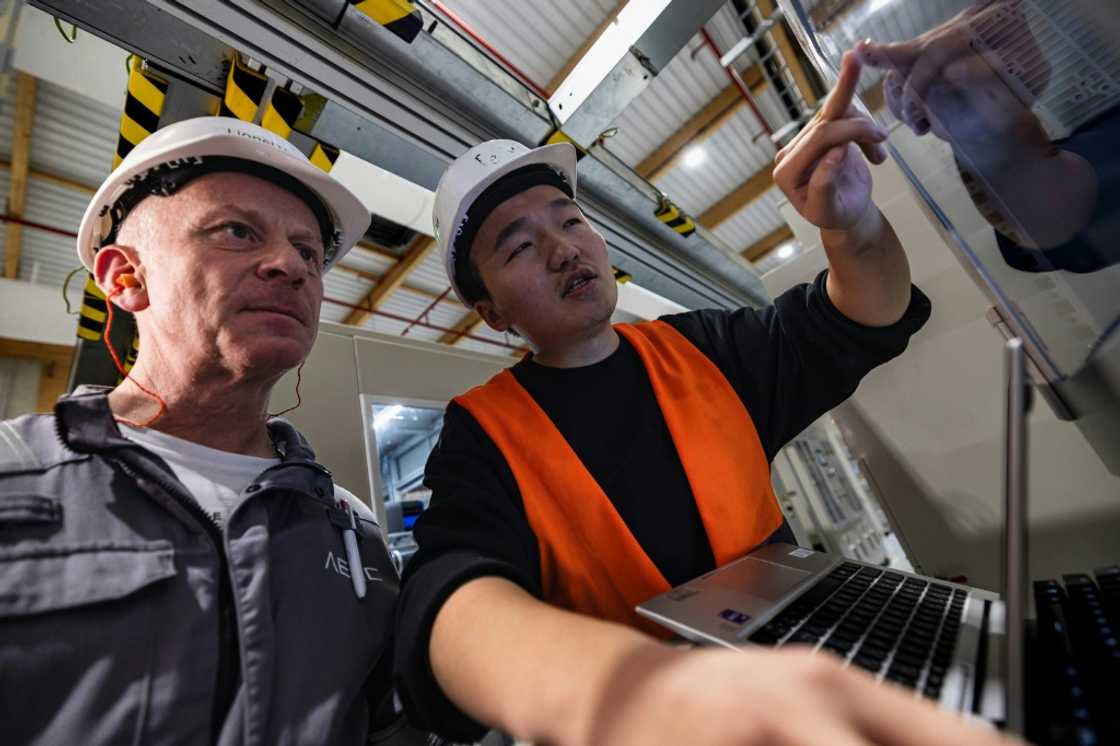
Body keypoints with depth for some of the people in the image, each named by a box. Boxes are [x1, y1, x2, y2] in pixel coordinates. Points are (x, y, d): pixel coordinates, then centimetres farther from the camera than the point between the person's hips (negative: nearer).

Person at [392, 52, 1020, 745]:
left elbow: (865, 322, 5)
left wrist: (854, 221, -16)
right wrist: (619, 687, -48)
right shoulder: (484, 433, -12)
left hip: (793, 656, 2)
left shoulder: (696, 348, 0)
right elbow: (453, 589, -27)